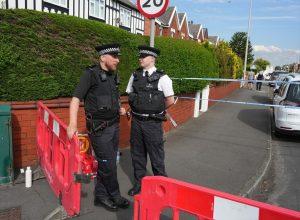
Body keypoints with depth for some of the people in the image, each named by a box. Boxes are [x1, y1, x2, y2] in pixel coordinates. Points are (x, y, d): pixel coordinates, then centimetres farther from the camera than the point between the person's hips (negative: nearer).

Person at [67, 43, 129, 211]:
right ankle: (115, 196, 22)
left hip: (114, 126, 7)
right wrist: (73, 124, -25)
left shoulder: (114, 76, 10)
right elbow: (76, 98, -16)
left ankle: (101, 196, 29)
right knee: (108, 164, 1)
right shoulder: (91, 74, -11)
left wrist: (119, 109, 11)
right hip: (99, 128, -7)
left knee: (107, 163, 13)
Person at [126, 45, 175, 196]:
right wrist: (138, 108, 7)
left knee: (156, 155, 8)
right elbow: (129, 95, 16)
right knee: (137, 153, 16)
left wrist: (156, 111, 6)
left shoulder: (162, 78, -9)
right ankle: (138, 183, 35)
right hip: (136, 121, 5)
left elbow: (170, 101, -4)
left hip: (153, 123, -4)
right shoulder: (135, 76, 5)